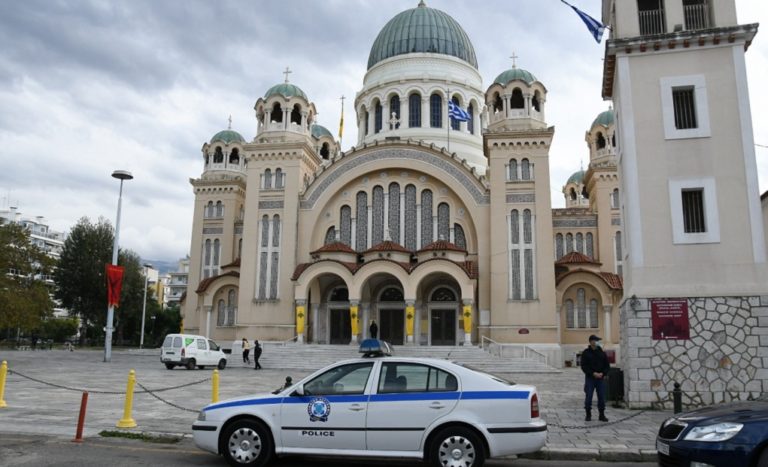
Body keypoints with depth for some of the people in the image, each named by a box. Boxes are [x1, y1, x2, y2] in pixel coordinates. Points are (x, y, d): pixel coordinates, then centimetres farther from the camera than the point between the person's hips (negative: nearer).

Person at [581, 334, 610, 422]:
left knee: (602, 397, 2)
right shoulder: (586, 353, -1)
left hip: (601, 378, 3)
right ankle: (588, 415, 9)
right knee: (588, 397, -2)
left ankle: (602, 415, 13)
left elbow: (607, 366, 9)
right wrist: (593, 373, -15)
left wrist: (603, 373, -9)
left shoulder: (602, 353, 8)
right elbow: (584, 366, -5)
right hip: (590, 378, -3)